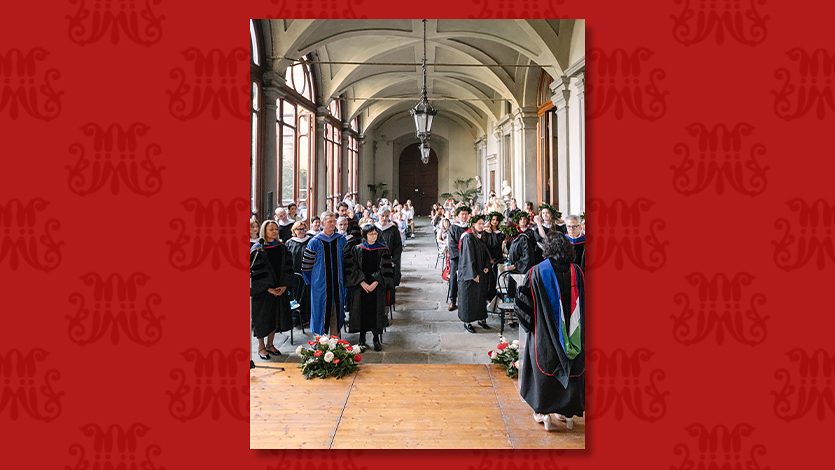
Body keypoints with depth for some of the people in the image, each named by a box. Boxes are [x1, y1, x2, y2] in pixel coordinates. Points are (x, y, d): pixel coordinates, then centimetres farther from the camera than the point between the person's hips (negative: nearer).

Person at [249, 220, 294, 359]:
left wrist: (284, 285, -7)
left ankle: (270, 344, 26)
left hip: (280, 289, 5)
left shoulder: (282, 247, 6)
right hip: (262, 291, -5)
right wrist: (268, 288, -16)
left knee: (275, 316, 11)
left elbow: (288, 267, 5)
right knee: (262, 318, 3)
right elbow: (255, 272, -13)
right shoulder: (257, 250, -10)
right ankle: (261, 347, 18)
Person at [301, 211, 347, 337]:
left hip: (337, 283, 3)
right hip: (320, 283, -3)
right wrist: (311, 281, 2)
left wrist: (344, 278, 8)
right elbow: (306, 264, 0)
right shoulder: (315, 242, -5)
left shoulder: (341, 240, 4)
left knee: (336, 311, 7)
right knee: (321, 311, 3)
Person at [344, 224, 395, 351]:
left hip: (377, 287, 0)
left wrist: (375, 283, -14)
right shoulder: (357, 250, 1)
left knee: (376, 311, 3)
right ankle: (362, 339, 16)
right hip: (360, 287, 0)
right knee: (362, 311, 3)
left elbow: (385, 269, -4)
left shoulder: (383, 250, 1)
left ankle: (376, 339, 16)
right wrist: (362, 283, -13)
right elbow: (352, 268, -3)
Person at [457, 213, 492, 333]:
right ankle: (467, 322, 8)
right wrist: (473, 274, -20)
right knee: (469, 296, -1)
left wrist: (486, 267, 1)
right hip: (469, 273, -8)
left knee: (481, 295, 12)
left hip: (481, 273, 8)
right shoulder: (468, 237, -14)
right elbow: (468, 257, -18)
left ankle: (481, 318, 23)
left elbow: (485, 254, 17)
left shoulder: (481, 237, 11)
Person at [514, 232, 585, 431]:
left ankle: (545, 412, 18)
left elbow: (523, 303, -10)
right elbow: (583, 302, 6)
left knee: (545, 369, 11)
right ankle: (568, 412, 25)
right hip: (573, 335, 3)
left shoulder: (537, 272, -12)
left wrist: (529, 324, 5)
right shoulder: (576, 272, -3)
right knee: (571, 369, 15)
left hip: (545, 333, -3)